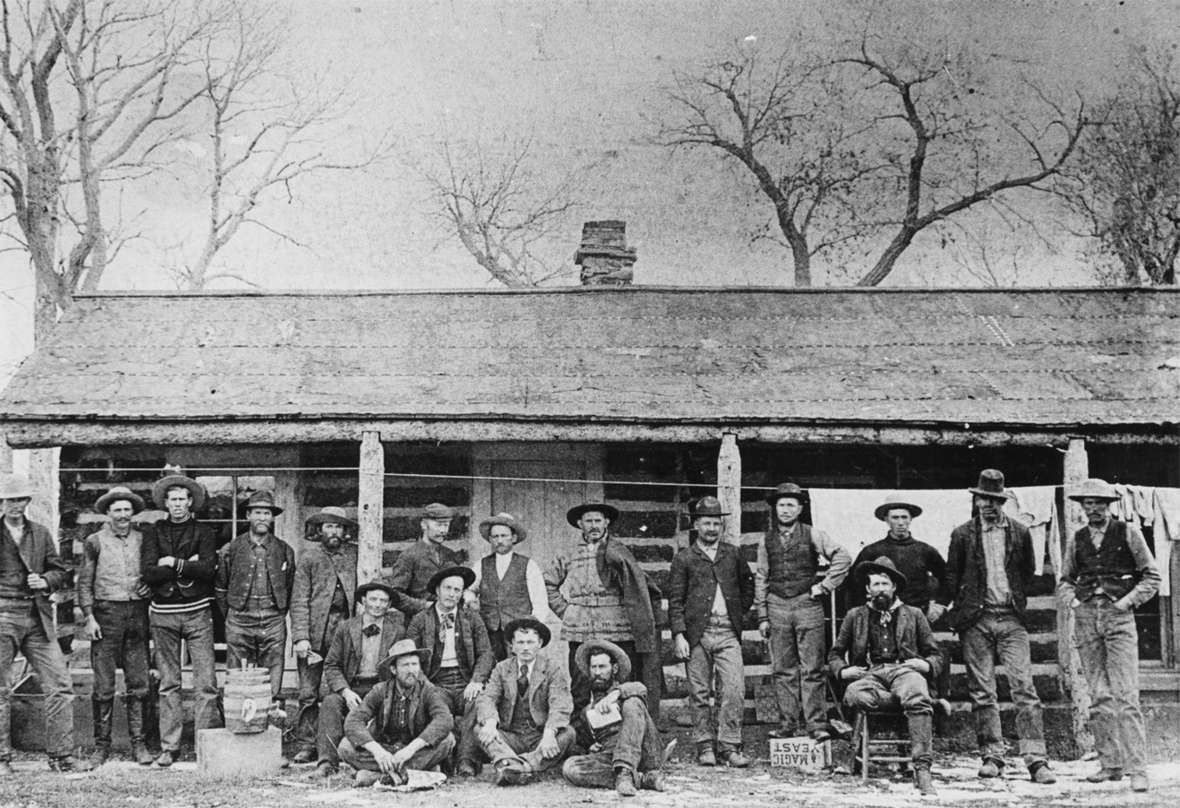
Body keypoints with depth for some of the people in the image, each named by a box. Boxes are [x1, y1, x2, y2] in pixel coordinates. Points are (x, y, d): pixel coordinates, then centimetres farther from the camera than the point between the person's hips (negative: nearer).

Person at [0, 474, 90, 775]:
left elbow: (60, 571, 18)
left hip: (37, 617, 4)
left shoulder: (40, 533, 13)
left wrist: (46, 581, -1)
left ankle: (60, 755, 4)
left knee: (60, 685, -2)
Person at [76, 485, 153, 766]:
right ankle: (101, 744, 6)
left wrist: (149, 586, 1)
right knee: (103, 685, -2)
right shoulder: (95, 541, 3)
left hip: (137, 613, 2)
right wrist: (89, 617, -4)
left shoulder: (143, 539, 9)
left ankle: (138, 743, 8)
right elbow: (84, 582, 3)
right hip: (106, 613, -2)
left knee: (138, 683, 2)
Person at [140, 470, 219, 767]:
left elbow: (208, 570, -8)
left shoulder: (203, 532, 8)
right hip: (163, 613, 1)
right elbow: (148, 573, -3)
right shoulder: (153, 532, 10)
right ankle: (169, 747, 8)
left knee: (206, 682, -6)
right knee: (168, 683, 4)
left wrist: (174, 563, -8)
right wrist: (189, 567, -7)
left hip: (197, 612, -1)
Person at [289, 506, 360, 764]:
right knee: (309, 693, -3)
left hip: (345, 628, 2)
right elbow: (299, 600, 1)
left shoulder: (354, 554, 13)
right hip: (315, 632, -2)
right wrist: (300, 636, -8)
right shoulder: (309, 557, 6)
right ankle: (306, 746, 2)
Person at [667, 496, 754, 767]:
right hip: (697, 634, -2)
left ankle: (729, 746, -3)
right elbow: (675, 601, 1)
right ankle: (705, 747, 11)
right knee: (699, 693, 2)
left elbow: (747, 582, 29)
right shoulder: (684, 559, 4)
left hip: (728, 634, 2)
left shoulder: (733, 554, 13)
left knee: (734, 690, -8)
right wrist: (678, 635, -8)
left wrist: (741, 610, 16)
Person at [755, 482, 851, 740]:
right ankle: (788, 723, 8)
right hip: (777, 606, 2)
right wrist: (762, 616, 7)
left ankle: (816, 724, -2)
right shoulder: (767, 541, 10)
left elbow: (843, 558, 0)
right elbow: (760, 578, 11)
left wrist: (825, 586, -6)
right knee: (783, 670, 3)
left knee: (812, 669, -4)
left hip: (807, 604, -2)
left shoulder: (812, 535, 3)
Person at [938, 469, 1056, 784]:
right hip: (976, 619, 0)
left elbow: (1029, 572, 19)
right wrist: (944, 605, 3)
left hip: (1011, 618, 0)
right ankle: (991, 756, 10)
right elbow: (952, 577, 11)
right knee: (982, 692, 2)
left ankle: (1036, 760, -8)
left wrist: (1015, 597, 11)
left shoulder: (1020, 533, 8)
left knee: (1024, 687, -7)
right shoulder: (962, 534, 5)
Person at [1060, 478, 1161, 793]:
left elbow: (1151, 576, 5)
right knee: (1098, 697, 4)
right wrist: (1073, 600, 4)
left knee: (1125, 696, -12)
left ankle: (1137, 768, -12)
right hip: (1086, 618, 4)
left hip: (1118, 616, -4)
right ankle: (1110, 764, 11)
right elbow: (1064, 580, 22)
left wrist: (1128, 600, -6)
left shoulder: (1127, 532, 3)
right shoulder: (1077, 539, 13)